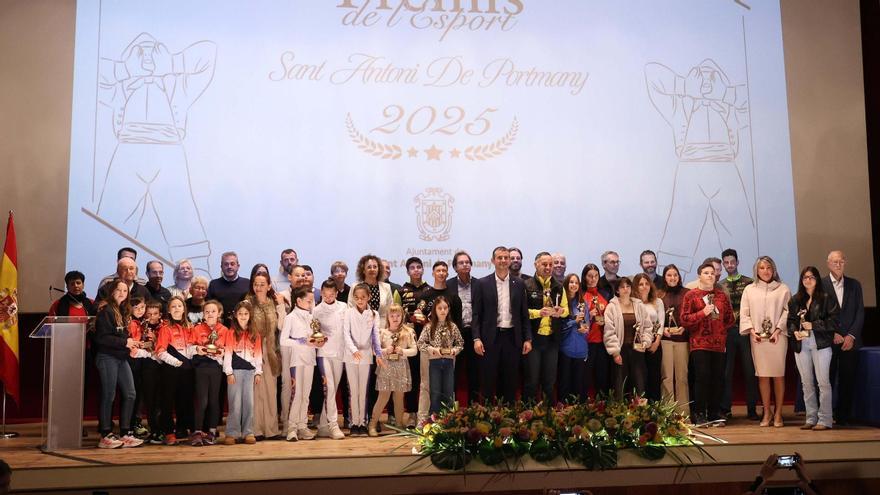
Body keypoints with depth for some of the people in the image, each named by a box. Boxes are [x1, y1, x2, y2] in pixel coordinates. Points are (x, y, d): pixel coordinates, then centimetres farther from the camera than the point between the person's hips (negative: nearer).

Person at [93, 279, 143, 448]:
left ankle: (125, 434, 12)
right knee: (108, 396, -2)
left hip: (121, 358, 8)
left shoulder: (123, 312, 15)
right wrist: (124, 342, -16)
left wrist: (130, 343, 5)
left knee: (130, 394, 5)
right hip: (107, 358, -8)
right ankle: (106, 436, 6)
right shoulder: (106, 312, -10)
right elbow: (101, 338, -18)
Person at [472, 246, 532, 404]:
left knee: (510, 381, 8)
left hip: (512, 338, 2)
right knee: (488, 381, 4)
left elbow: (524, 314, 8)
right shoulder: (483, 284, 0)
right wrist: (477, 338, -10)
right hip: (490, 338, -2)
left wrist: (528, 339, 2)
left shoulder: (519, 284, 6)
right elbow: (477, 314, -1)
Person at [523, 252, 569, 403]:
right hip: (533, 337, -4)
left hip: (552, 338, 4)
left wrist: (560, 311, -9)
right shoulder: (527, 285, -4)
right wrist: (539, 312, -21)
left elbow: (566, 310, 14)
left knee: (550, 379, 10)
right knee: (531, 379, 1)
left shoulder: (559, 287, 10)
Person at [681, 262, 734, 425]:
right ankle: (699, 414, 0)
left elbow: (730, 317, 18)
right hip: (699, 343, -4)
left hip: (719, 344, 4)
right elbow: (684, 320, -4)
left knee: (718, 378, 1)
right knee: (702, 377, -9)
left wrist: (722, 331, 6)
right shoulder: (691, 295, 2)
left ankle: (715, 413, 12)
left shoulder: (721, 295, 14)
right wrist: (703, 313, -13)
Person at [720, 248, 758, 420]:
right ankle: (725, 408, 10)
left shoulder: (749, 283, 5)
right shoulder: (720, 286, 11)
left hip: (745, 330, -1)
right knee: (726, 370, 3)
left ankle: (751, 408, 8)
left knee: (749, 370, 0)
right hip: (727, 331, 1)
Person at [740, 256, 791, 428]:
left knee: (778, 375, 0)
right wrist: (752, 330, -5)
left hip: (778, 337, -1)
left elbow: (787, 311, -1)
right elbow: (744, 313, 8)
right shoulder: (749, 290, 10)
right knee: (762, 375, 3)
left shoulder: (783, 289, 5)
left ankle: (778, 414, 8)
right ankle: (766, 413, 10)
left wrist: (778, 330, -10)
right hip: (758, 338, 1)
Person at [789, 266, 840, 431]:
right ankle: (811, 418, 14)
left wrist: (813, 325, -12)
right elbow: (790, 320, 13)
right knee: (806, 383, 7)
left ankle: (825, 419, 0)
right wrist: (795, 332, -6)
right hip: (801, 344, 4)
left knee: (823, 382, -5)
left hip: (820, 343, -4)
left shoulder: (827, 298, 1)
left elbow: (834, 320, -5)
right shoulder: (795, 300, 13)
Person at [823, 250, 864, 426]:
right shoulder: (820, 285, 1)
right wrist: (832, 334, -11)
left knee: (847, 380, 3)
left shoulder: (854, 285, 11)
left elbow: (860, 313, 6)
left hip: (850, 341, 3)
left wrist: (851, 336, -5)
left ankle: (843, 416, 12)